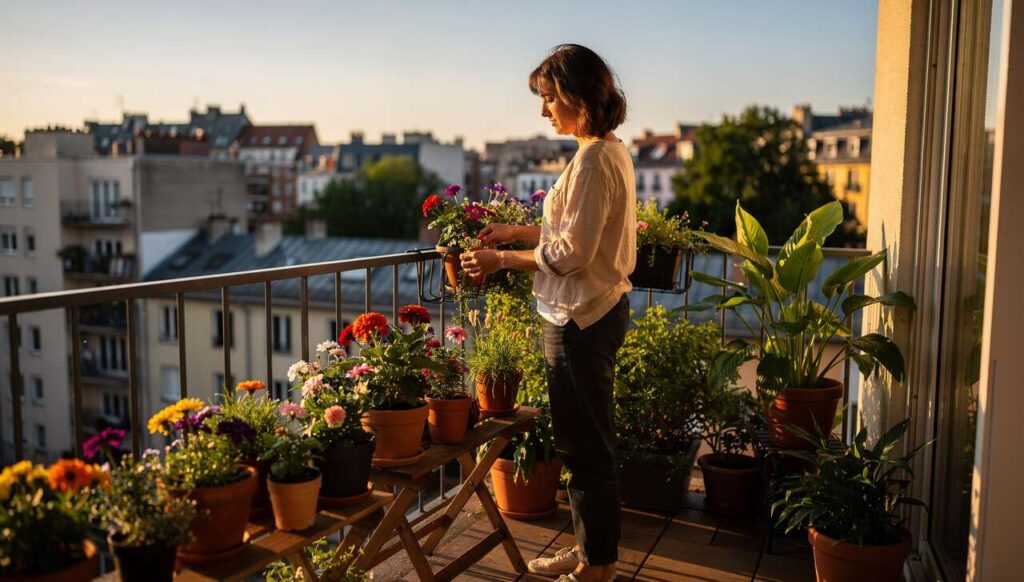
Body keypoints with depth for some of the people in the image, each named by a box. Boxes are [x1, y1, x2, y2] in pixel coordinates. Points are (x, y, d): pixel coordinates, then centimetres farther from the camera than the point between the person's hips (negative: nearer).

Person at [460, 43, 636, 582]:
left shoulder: (594, 159, -18)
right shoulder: (611, 151, 12)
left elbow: (570, 252, -20)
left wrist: (502, 260, -10)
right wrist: (516, 231, 16)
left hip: (581, 319, -10)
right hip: (599, 310, 10)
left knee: (586, 444, 3)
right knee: (583, 440, 19)